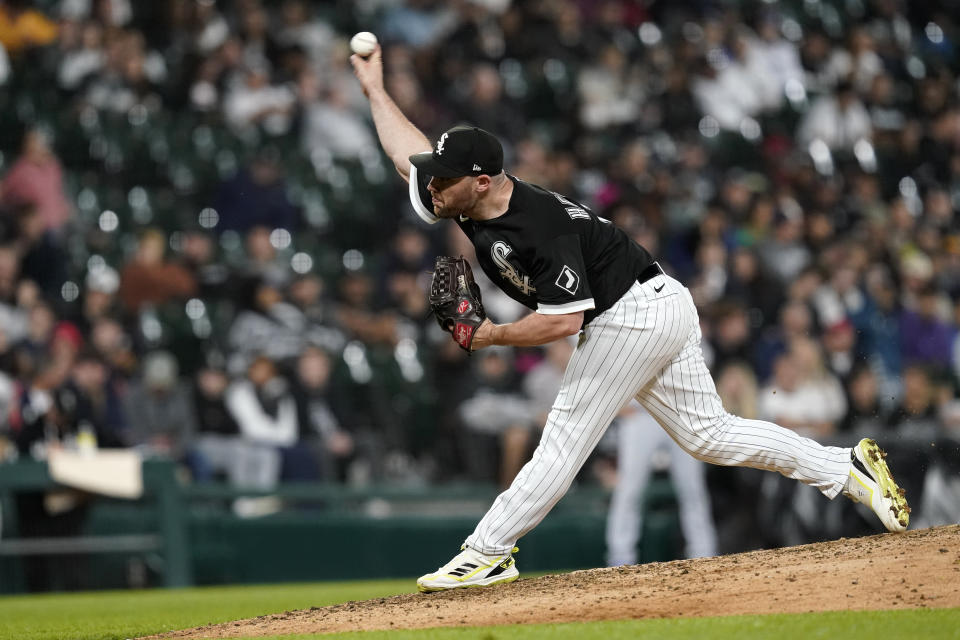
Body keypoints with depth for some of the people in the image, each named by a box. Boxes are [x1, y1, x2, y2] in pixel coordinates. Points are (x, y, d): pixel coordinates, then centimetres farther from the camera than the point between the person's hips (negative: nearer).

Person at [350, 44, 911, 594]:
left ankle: (487, 553, -2)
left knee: (566, 438, -6)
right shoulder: (473, 201, -2)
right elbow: (408, 153, 12)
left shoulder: (540, 225, -28)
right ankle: (847, 470, 13)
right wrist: (375, 89, 15)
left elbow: (563, 320, -30)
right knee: (709, 435, 12)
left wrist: (494, 336, -17)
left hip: (633, 316, -10)